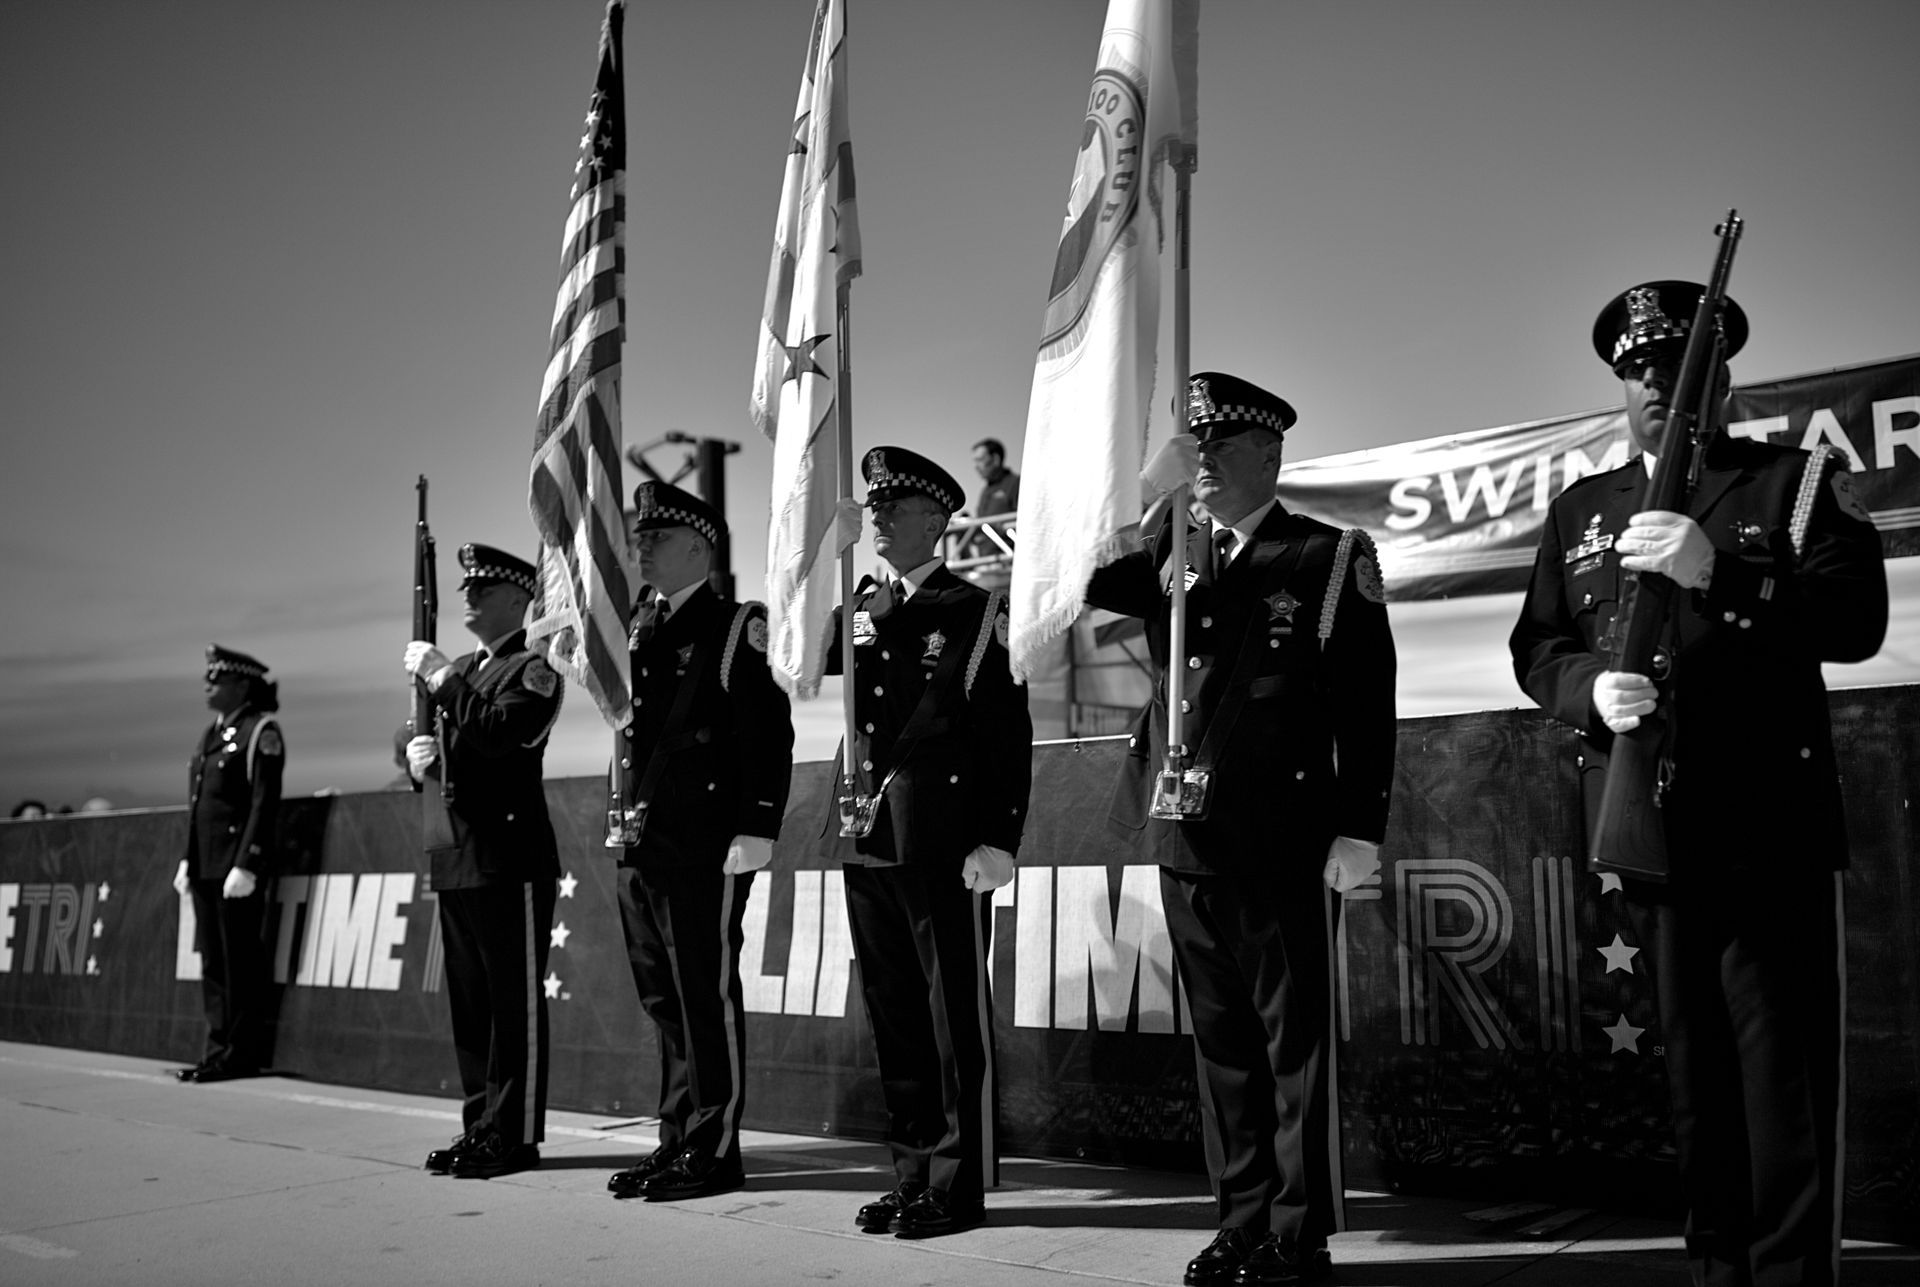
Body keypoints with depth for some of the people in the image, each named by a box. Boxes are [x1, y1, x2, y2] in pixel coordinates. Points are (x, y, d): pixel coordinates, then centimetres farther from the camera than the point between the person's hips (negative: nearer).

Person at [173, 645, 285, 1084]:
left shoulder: (261, 733, -7)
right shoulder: (211, 735, 18)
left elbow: (264, 804, -14)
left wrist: (247, 865, -20)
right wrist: (186, 859, 16)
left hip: (237, 866, -8)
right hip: (204, 866, 8)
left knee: (240, 964, -3)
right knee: (213, 962, 10)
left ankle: (240, 1055, 3)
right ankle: (219, 1049, 17)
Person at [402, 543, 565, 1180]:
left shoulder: (533, 669, -5)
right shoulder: (462, 669, 20)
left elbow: (499, 733, -22)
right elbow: (429, 743, 24)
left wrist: (443, 678, -17)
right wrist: (416, 754, 2)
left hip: (509, 860, -8)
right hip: (453, 860, 8)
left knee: (516, 1003, -2)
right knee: (469, 1004, 13)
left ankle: (514, 1136, 4)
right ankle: (480, 1127, 22)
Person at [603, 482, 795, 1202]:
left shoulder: (738, 628, -3)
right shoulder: (636, 633, 18)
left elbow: (768, 733, -11)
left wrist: (756, 828, -17)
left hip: (704, 848, -7)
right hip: (639, 845, 8)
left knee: (708, 998, -1)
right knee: (663, 1001, 13)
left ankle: (714, 1151, 8)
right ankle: (677, 1143, 23)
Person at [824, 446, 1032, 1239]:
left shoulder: (976, 610, -3)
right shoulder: (857, 610, 16)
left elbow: (1010, 735, -8)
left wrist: (997, 840, -15)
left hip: (942, 842, -6)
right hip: (866, 837, 6)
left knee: (955, 1011, 2)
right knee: (892, 1012, 13)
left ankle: (961, 1182, 13)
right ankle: (913, 1169, 25)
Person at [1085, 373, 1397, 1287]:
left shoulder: (1332, 558, -1)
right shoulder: (1168, 556, 13)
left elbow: (1367, 702, -6)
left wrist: (1358, 830, -11)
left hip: (1283, 844, -5)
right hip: (1186, 838, 5)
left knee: (1294, 1040, 4)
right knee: (1221, 1040, 13)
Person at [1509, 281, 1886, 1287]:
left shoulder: (1800, 481, 5)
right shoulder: (1577, 511, 16)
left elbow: (1856, 620, -8)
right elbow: (1535, 647, 11)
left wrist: (1715, 570, -21)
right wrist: (1590, 687, -11)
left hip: (1771, 828, -3)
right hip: (1647, 829, 4)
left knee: (1786, 1080, -2)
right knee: (1693, 1074, 13)